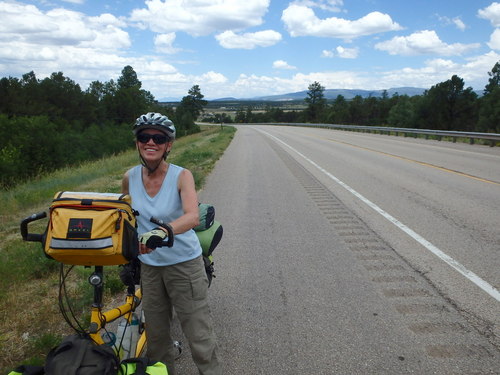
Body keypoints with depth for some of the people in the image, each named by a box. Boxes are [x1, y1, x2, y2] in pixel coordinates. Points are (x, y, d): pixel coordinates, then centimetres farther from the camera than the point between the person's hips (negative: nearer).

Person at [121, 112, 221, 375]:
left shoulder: (181, 176, -16)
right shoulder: (130, 178, -5)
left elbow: (192, 217, -32)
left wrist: (162, 231, -50)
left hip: (184, 264, -4)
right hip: (148, 266, 4)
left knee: (199, 334, 2)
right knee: (156, 335, 17)